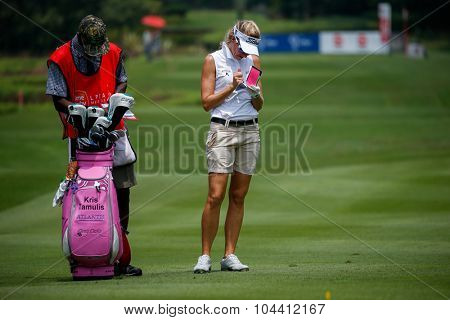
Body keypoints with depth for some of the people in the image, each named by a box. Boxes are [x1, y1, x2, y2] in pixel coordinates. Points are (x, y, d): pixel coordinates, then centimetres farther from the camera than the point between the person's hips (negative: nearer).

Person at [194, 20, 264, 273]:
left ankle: (230, 256, 6)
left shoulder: (254, 60, 13)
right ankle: (205, 256, -5)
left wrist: (255, 94, -6)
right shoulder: (213, 60, 1)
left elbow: (259, 107, 15)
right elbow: (207, 102, -3)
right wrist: (232, 86, -13)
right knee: (216, 195, -11)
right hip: (222, 129, -4)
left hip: (250, 130, 4)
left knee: (239, 196, 3)